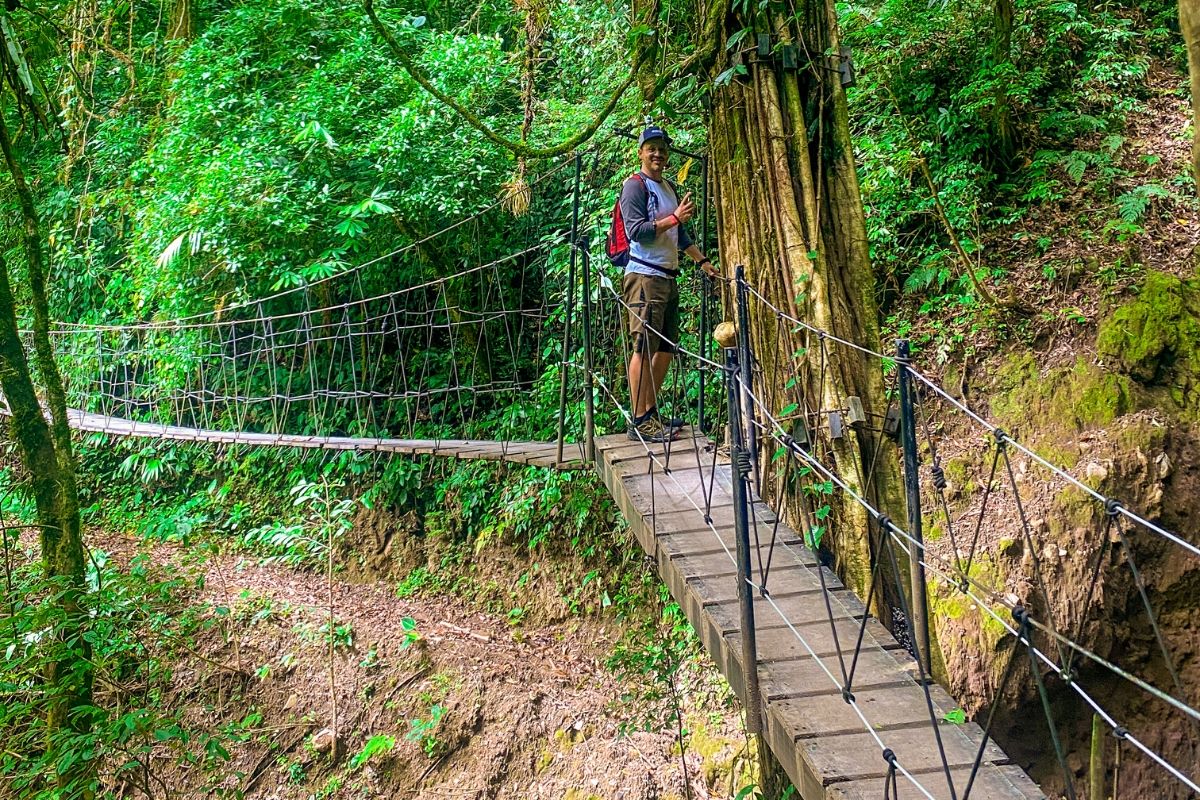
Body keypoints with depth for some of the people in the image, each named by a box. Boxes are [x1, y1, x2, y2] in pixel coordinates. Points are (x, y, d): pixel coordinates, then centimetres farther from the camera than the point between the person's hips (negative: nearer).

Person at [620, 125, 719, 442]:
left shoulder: (669, 187, 21)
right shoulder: (635, 185, -5)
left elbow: (680, 235, 28)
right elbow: (635, 230, -17)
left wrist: (702, 261, 23)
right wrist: (676, 217, -19)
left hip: (668, 277, 9)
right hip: (645, 276, -9)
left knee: (666, 346, 10)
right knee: (645, 346, -11)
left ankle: (651, 413, 17)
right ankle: (639, 421, -10)